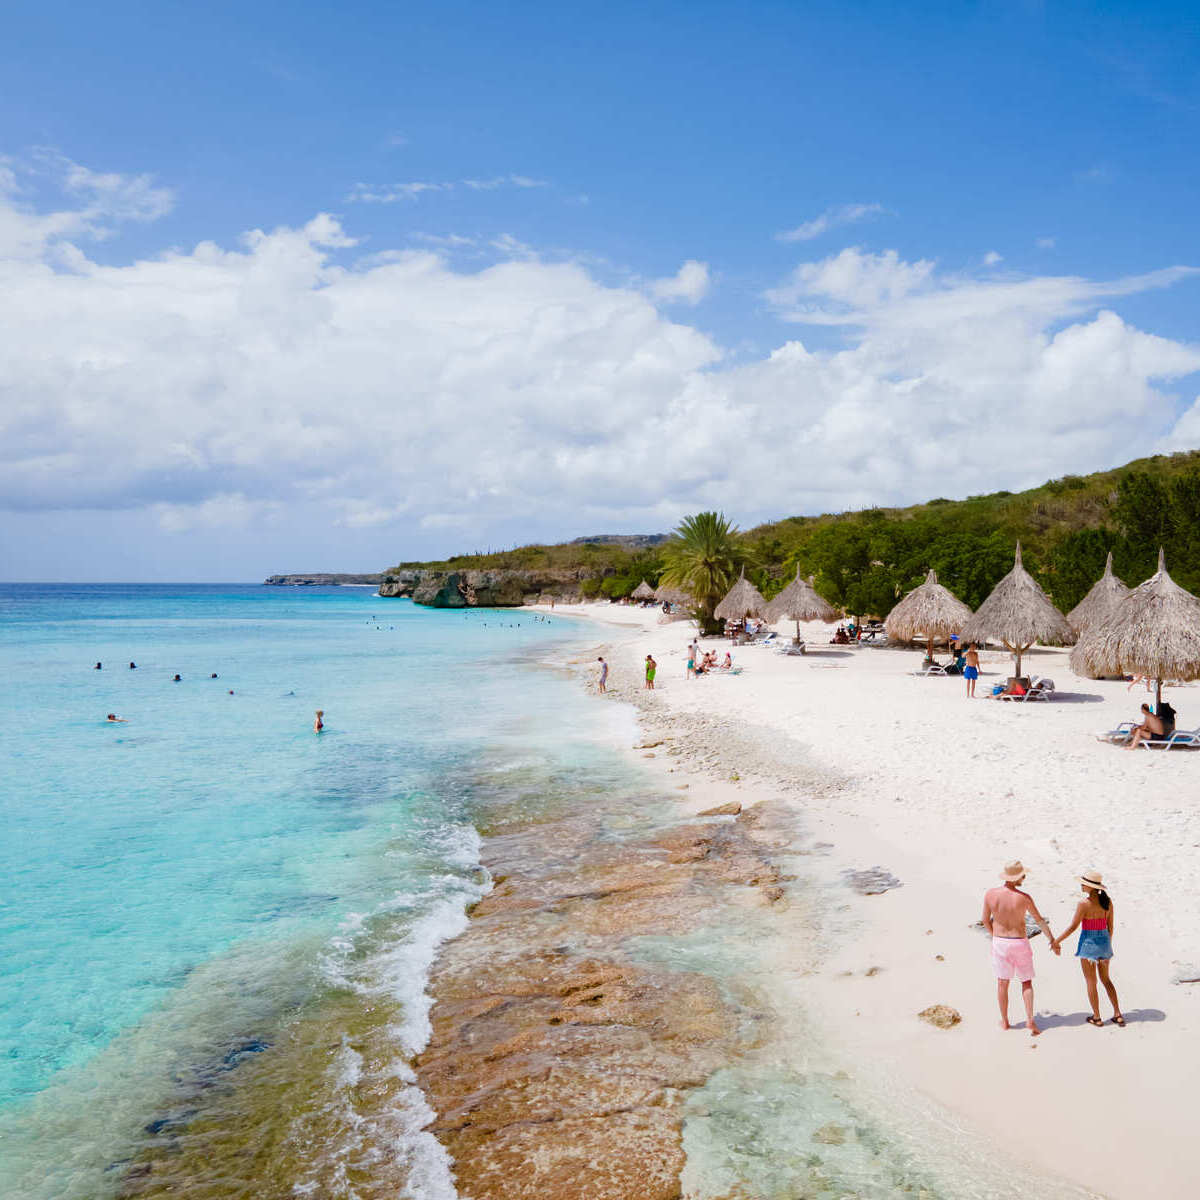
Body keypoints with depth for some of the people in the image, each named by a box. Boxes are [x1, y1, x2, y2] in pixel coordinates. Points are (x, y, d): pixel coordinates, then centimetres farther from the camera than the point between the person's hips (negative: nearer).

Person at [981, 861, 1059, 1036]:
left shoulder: (990, 894, -11)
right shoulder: (1024, 897, -18)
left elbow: (985, 920, -1)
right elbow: (1040, 921, -6)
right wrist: (1053, 940, 7)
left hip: (999, 942, 2)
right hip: (1020, 943, -2)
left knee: (1002, 982, 15)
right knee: (1026, 982, 15)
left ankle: (1004, 1021, 24)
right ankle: (1030, 1020, 4)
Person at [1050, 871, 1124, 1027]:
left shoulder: (1084, 904, -19)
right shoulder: (1107, 901, -2)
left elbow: (1073, 927, -14)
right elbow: (1110, 926, 7)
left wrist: (1057, 941, -3)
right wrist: (1108, 945, 21)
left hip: (1088, 942, -6)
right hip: (1104, 941, 6)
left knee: (1090, 982, 10)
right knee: (1106, 979, 22)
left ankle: (1097, 1017, 18)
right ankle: (1118, 1015, 21)